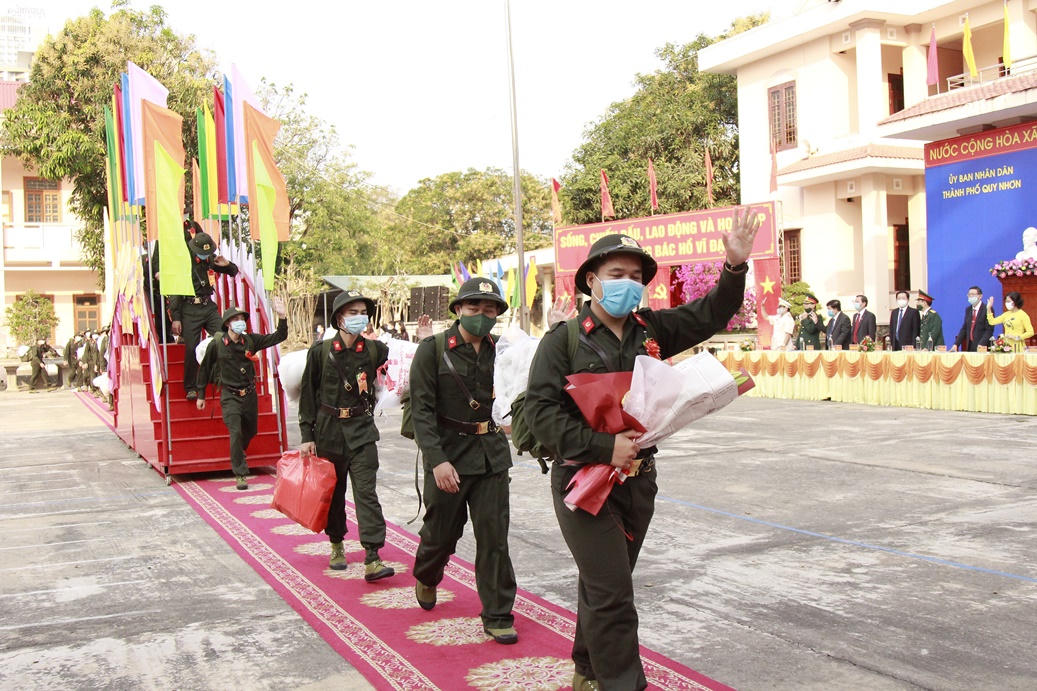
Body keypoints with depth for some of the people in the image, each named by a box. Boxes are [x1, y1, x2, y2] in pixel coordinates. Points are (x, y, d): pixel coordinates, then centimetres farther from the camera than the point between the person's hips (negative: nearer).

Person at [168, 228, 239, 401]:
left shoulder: (210, 259, 8)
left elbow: (234, 272, 20)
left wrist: (226, 264, -5)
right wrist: (175, 318, -9)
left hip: (209, 307, 4)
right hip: (190, 310, -4)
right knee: (191, 348, -6)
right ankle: (190, 388, 6)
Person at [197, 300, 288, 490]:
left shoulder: (250, 340, -2)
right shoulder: (216, 344, -9)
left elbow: (278, 337, 0)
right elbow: (204, 369, 3)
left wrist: (282, 317, -15)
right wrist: (201, 395, 8)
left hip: (249, 394, 4)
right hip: (230, 396, -4)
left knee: (250, 431, 16)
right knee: (236, 433, -15)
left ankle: (237, 455, 47)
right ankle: (240, 475, -6)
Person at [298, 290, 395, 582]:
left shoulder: (374, 350, -1)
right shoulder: (320, 351, -4)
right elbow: (308, 394, 1)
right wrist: (307, 435, -2)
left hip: (362, 429, 0)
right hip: (329, 430, 0)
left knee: (366, 491, -9)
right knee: (334, 491, 12)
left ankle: (372, 560, -13)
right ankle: (337, 546, 32)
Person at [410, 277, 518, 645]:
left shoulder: (500, 350, 4)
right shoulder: (433, 349, -7)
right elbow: (421, 410, -12)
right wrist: (437, 460, -20)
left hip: (491, 454, 3)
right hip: (447, 453, -2)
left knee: (494, 535, 1)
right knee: (441, 532, 11)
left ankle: (497, 616, 14)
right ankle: (426, 578, 45)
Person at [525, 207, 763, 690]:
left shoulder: (651, 329, 5)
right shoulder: (563, 340, -9)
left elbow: (710, 315, 4)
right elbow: (540, 410, -15)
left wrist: (735, 266, -14)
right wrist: (604, 447, -22)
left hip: (639, 479, 6)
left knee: (603, 586, 20)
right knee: (612, 595, -7)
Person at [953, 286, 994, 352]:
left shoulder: (987, 309, -7)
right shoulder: (968, 309, 14)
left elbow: (989, 330, -13)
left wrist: (981, 344, -24)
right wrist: (956, 344, 2)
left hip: (982, 347, -5)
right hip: (970, 347, 5)